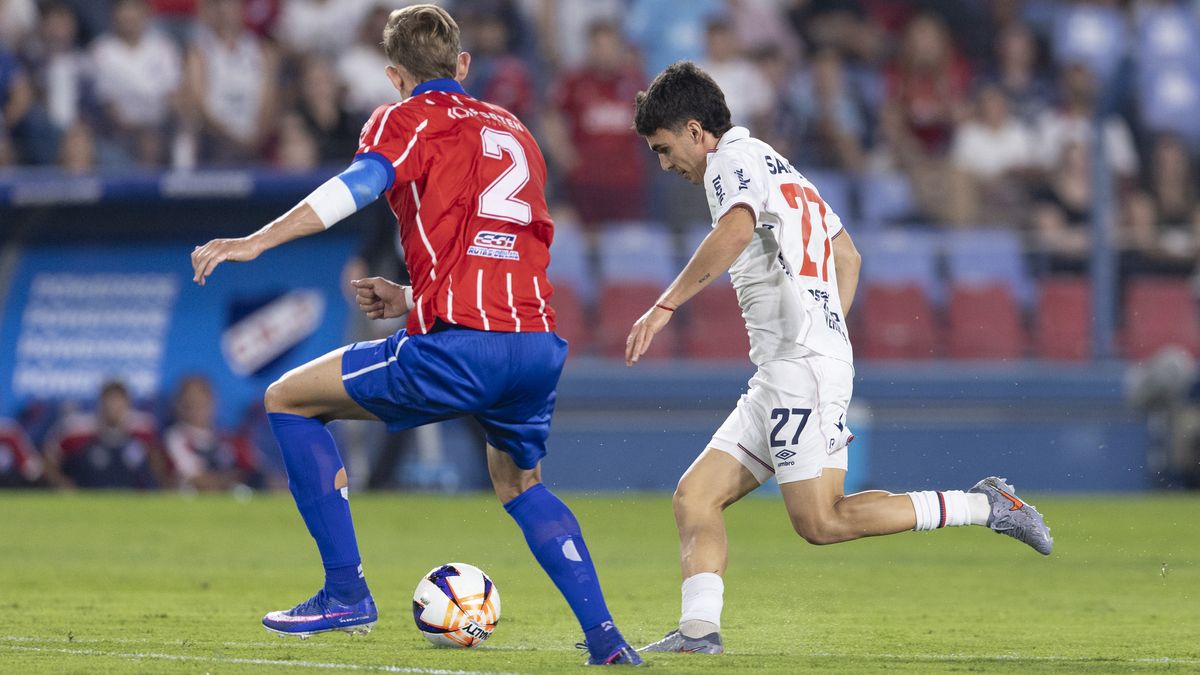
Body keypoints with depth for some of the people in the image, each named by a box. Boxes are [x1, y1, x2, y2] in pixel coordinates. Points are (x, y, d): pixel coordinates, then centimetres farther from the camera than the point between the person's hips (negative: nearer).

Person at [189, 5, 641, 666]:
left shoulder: (407, 119, 7)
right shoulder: (514, 131, 27)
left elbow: (360, 183, -13)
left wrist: (254, 242, -18)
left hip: (459, 346, -6)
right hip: (540, 343, 6)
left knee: (289, 399, 9)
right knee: (519, 483, 32)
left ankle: (346, 591, 4)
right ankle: (605, 636, 18)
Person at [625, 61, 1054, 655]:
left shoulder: (733, 159, -5)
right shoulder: (780, 167, 25)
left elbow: (736, 230, -28)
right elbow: (847, 256, 33)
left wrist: (665, 306, -26)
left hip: (802, 367, -10)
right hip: (779, 378, 10)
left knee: (821, 521, -14)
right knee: (695, 496, 3)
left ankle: (983, 506, -9)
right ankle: (699, 629, -9)